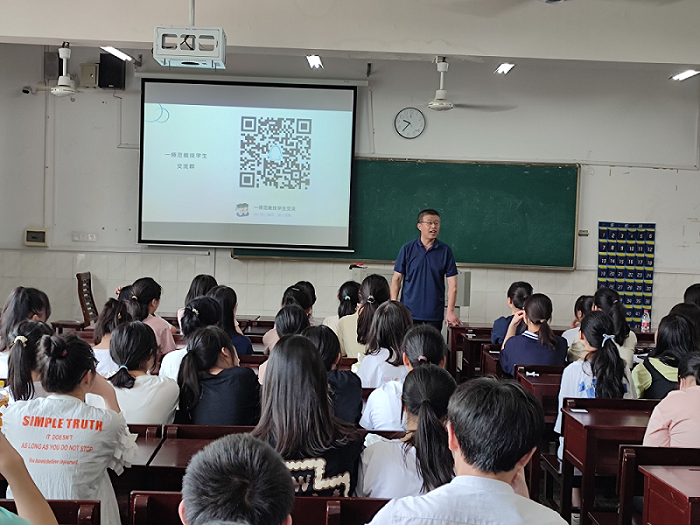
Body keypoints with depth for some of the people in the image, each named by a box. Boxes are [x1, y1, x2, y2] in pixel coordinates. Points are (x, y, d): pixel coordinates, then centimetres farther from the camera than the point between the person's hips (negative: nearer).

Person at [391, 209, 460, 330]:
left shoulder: (445, 251, 3)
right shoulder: (407, 249, 3)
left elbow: (452, 283, 1)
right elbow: (397, 279, 4)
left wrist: (450, 312, -8)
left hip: (435, 315, 1)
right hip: (409, 312, 0)